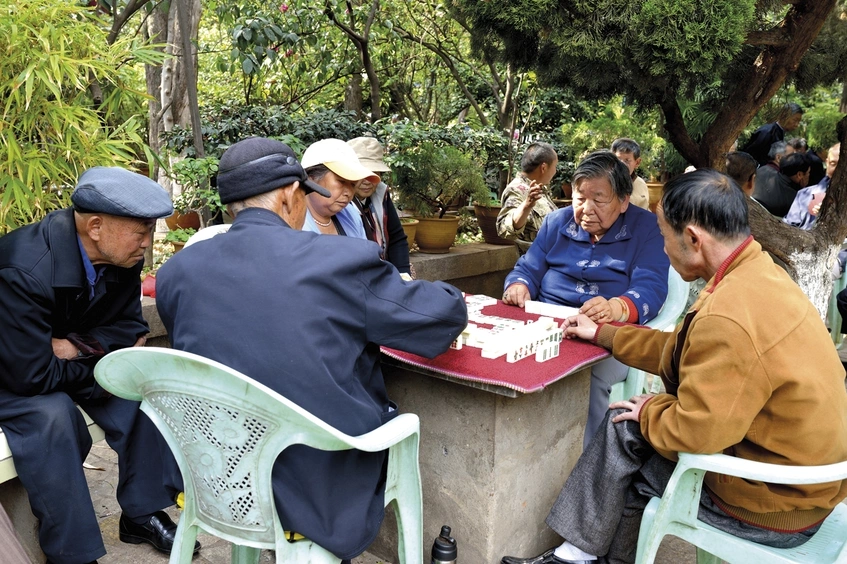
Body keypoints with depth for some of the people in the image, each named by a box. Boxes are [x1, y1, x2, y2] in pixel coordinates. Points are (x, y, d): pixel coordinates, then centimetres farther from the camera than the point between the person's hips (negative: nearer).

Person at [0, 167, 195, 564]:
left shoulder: (122, 255, -16)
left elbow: (130, 326, -6)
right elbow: (32, 376, -34)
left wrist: (78, 345, -24)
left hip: (69, 362, 6)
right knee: (53, 415, -34)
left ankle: (142, 514, 0)